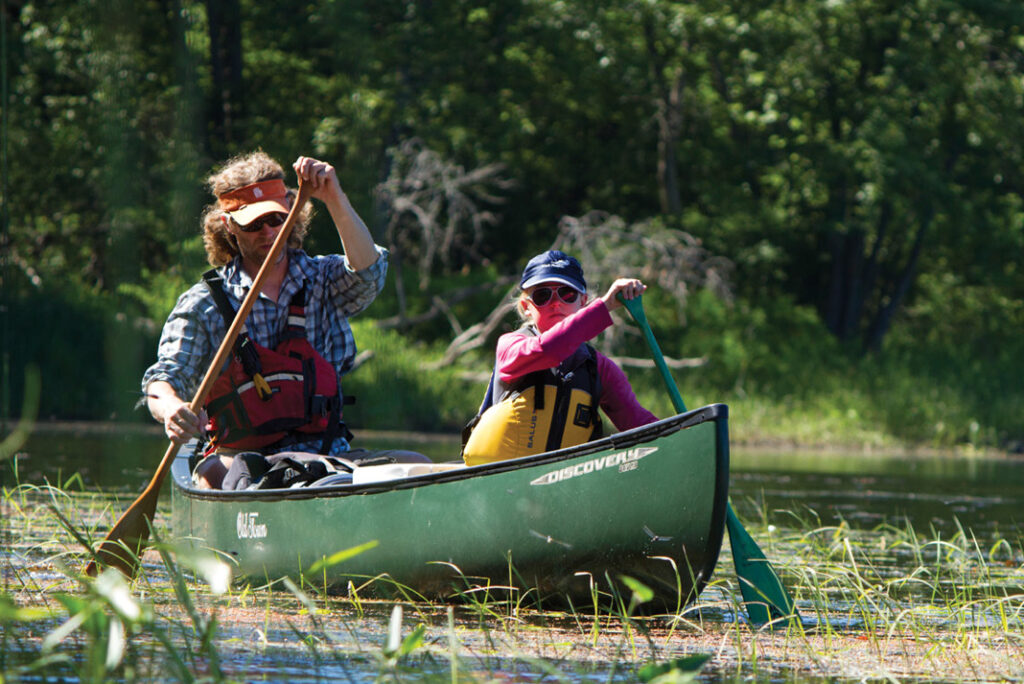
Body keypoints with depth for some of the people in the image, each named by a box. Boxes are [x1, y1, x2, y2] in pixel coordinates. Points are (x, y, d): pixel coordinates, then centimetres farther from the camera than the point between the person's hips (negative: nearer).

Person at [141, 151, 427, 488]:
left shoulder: (322, 280, 11)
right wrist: (172, 409, -29)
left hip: (327, 454, 3)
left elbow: (367, 272, -11)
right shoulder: (204, 303, 5)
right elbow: (164, 379, -3)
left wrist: (334, 199, -26)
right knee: (212, 474, -38)